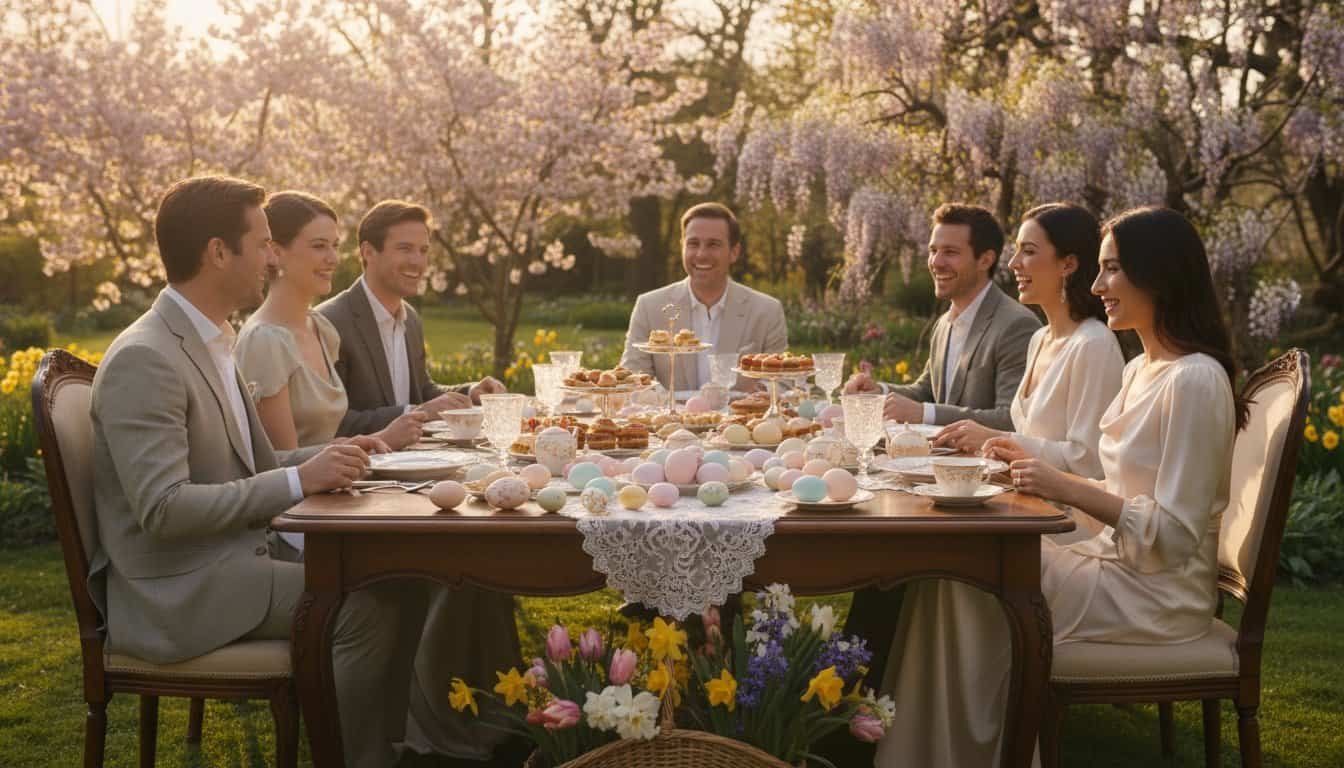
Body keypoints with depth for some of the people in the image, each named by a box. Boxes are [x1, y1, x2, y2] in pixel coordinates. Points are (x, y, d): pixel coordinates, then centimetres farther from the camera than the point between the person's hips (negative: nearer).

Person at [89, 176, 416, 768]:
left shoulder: (212, 341, 12)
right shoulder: (144, 360, -18)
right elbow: (162, 508, -24)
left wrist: (325, 458, 1)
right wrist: (298, 480, -23)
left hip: (236, 555, 9)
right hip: (176, 588, -9)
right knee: (367, 609, -19)